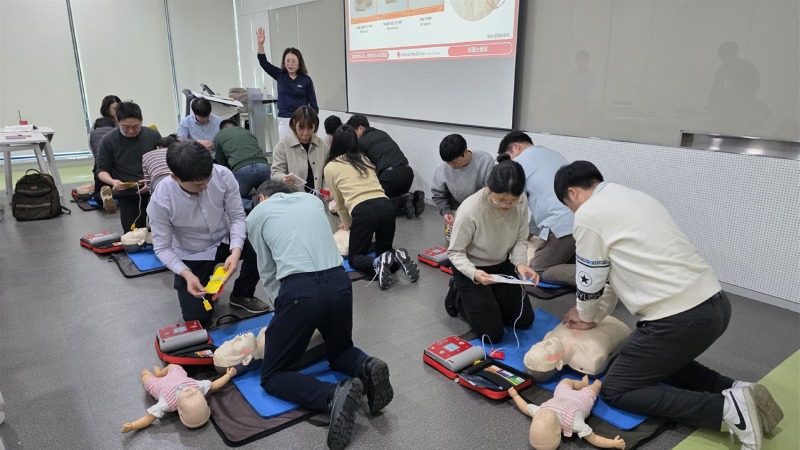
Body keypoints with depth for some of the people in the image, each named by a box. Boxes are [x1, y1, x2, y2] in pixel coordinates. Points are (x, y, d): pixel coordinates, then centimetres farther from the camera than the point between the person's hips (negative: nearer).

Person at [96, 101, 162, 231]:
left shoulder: (153, 135, -2)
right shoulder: (108, 141, -1)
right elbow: (102, 170, 4)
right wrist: (113, 182, -18)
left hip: (154, 191, 0)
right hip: (128, 197, 0)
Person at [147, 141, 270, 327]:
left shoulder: (223, 175, -25)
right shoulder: (161, 199, -27)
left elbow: (237, 216, -14)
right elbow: (162, 247, -16)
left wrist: (235, 251, -30)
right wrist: (186, 274, -31)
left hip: (224, 241, 2)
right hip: (191, 257, -2)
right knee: (197, 317, -11)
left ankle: (241, 295, 1)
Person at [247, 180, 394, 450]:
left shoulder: (257, 214, 16)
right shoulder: (312, 200, 25)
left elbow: (267, 272, 16)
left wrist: (283, 304, 27)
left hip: (299, 290, -4)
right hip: (340, 282, 5)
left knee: (272, 377, 10)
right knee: (339, 350, 30)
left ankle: (334, 396, -17)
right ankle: (366, 369, -5)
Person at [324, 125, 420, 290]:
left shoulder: (330, 167, 13)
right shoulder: (365, 159, 26)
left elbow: (339, 202, 23)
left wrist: (347, 223, 42)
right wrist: (352, 222, 46)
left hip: (363, 210, -4)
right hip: (386, 206, 5)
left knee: (355, 258, 15)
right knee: (383, 251, 25)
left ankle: (377, 264, -17)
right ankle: (396, 258, -9)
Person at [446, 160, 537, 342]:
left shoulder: (520, 202, -20)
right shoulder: (470, 210, -33)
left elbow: (521, 240, -7)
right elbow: (455, 252, -21)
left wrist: (520, 263, -27)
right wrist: (474, 274, -40)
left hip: (502, 266, 5)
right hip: (470, 270, -5)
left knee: (525, 321, 8)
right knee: (492, 334, -5)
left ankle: (488, 301, 30)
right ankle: (460, 296, 18)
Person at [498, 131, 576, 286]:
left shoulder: (518, 163, 5)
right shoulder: (554, 154, 29)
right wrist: (530, 231, 39)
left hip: (562, 225, -8)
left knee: (538, 271, 6)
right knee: (568, 261, 26)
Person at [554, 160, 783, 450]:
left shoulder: (589, 214, -8)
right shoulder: (632, 197, 18)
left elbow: (590, 281, 3)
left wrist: (586, 315, 23)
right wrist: (593, 316, 26)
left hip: (679, 319, -9)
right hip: (715, 304, 9)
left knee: (615, 391, 6)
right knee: (659, 359, 33)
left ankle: (727, 407, -5)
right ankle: (734, 390, 14)